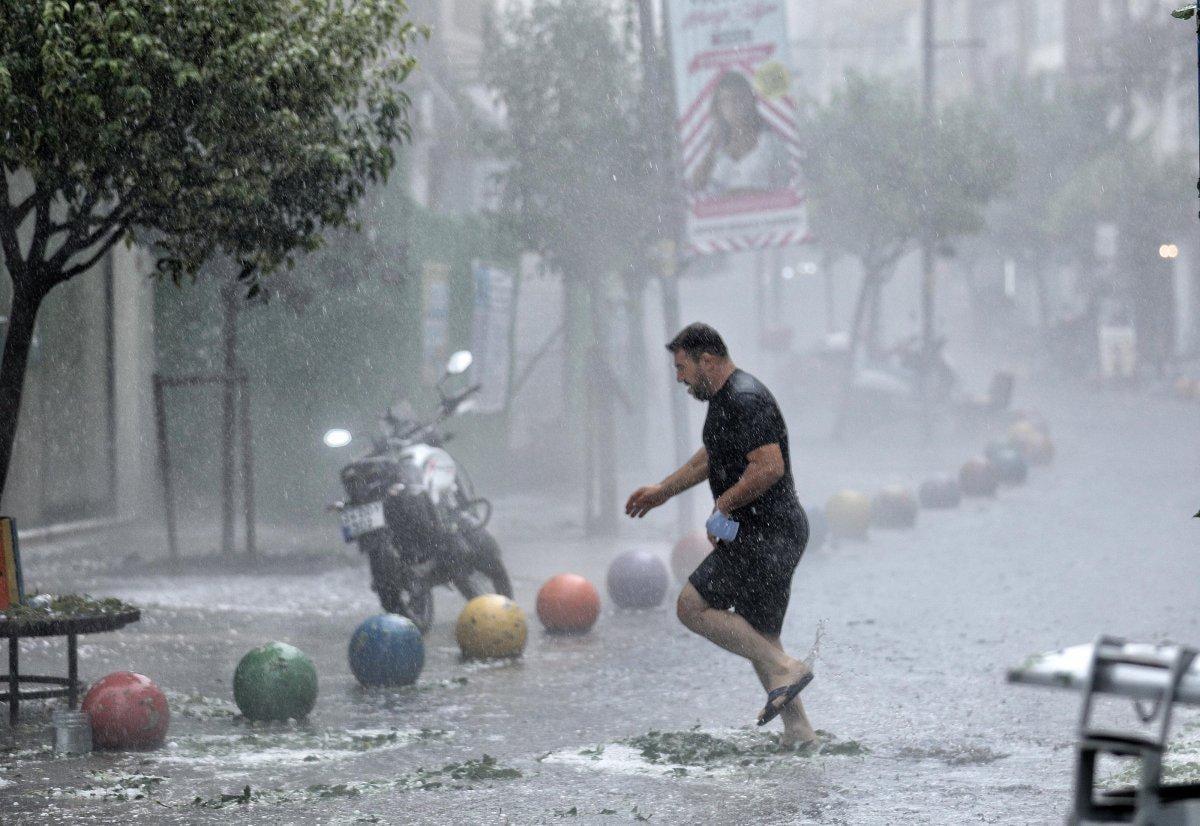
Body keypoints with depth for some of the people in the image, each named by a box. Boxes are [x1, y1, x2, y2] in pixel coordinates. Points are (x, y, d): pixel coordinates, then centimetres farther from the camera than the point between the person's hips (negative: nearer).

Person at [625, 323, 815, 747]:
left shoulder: (746, 400, -16)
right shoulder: (725, 398, 17)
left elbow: (770, 467, -26)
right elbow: (711, 457, 35)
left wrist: (724, 505, -17)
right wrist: (663, 490, 39)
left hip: (766, 533, -11)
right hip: (769, 535, 11)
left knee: (692, 606, -11)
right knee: (756, 636, 13)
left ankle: (784, 667, -13)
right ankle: (798, 732, 14)